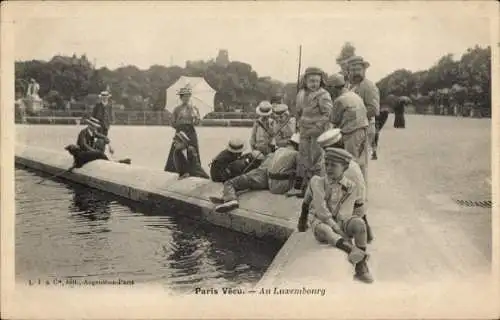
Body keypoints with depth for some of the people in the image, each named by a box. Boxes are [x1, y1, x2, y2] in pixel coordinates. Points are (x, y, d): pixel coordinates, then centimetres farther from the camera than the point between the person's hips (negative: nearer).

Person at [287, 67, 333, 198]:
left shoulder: (323, 95, -13)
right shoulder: (301, 94, 9)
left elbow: (328, 114, -20)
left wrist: (316, 128, -23)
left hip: (319, 132, -7)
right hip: (305, 131, 7)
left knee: (315, 160, -3)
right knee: (303, 158, 12)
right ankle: (298, 187, 21)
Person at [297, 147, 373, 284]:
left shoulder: (350, 187, -3)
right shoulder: (317, 182, -6)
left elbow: (344, 213, -8)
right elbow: (321, 210, -7)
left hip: (340, 222, 2)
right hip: (320, 222, -1)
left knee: (359, 223, -28)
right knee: (323, 230, -36)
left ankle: (361, 267, -24)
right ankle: (352, 250, -57)